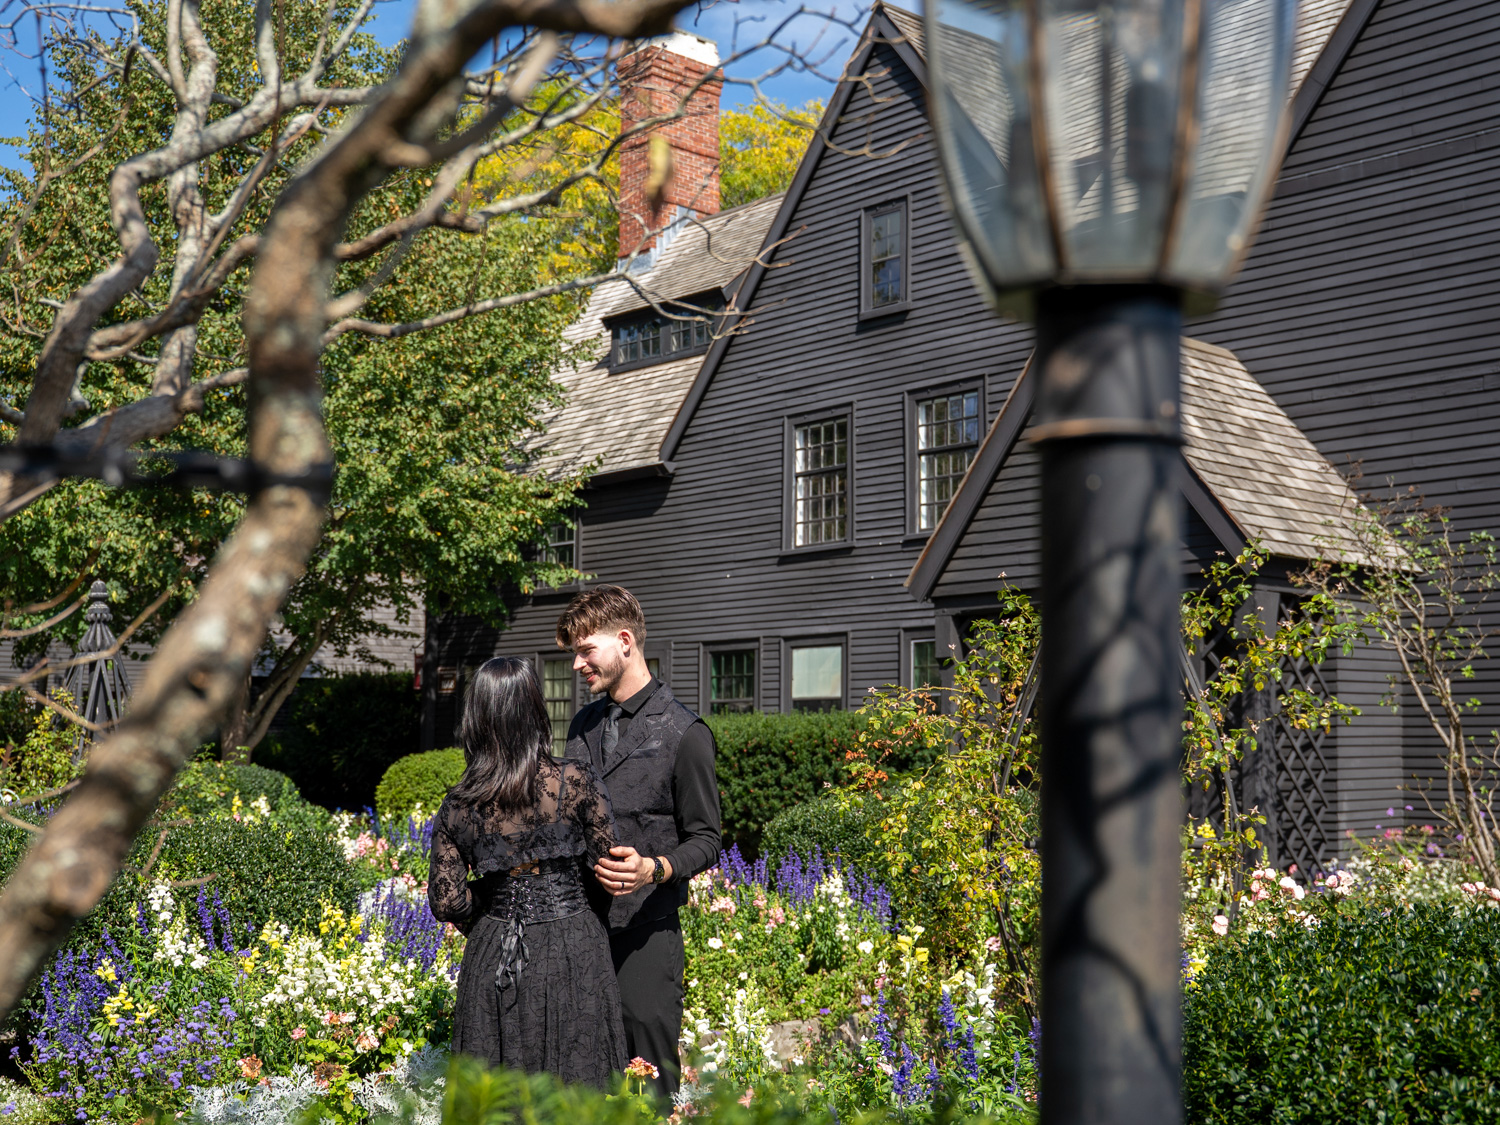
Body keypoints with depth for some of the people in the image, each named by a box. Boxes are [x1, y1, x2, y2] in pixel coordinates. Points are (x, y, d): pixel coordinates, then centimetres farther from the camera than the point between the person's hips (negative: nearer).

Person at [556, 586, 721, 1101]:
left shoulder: (683, 733, -7)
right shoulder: (584, 725, 14)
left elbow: (704, 841, -6)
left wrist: (655, 868, -23)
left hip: (644, 929, -6)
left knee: (649, 1086, -2)